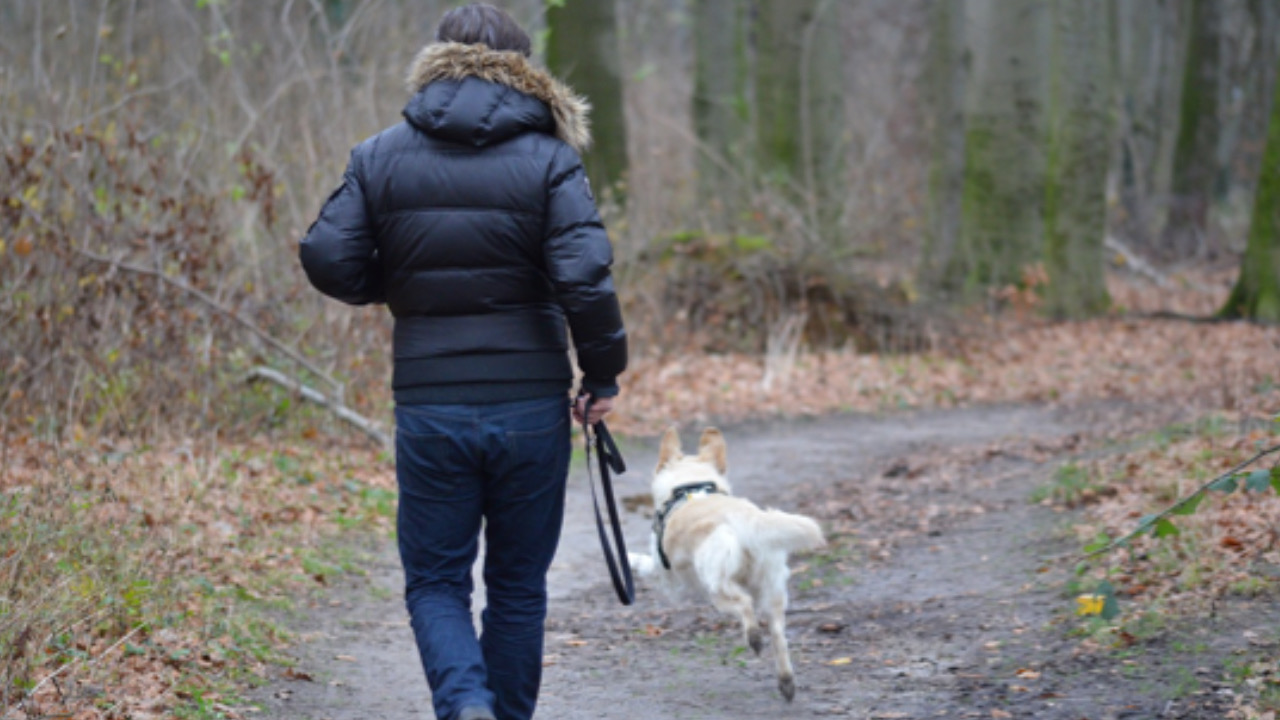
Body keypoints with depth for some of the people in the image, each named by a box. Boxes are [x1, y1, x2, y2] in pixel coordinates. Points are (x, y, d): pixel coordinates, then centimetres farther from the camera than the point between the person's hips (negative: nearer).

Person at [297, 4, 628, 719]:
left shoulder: (381, 156, 2)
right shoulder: (548, 158, -4)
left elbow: (328, 259, -4)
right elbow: (584, 278, -14)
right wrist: (604, 372, -2)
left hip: (429, 410, 1)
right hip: (531, 409, 0)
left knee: (436, 581, 9)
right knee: (518, 585, 14)